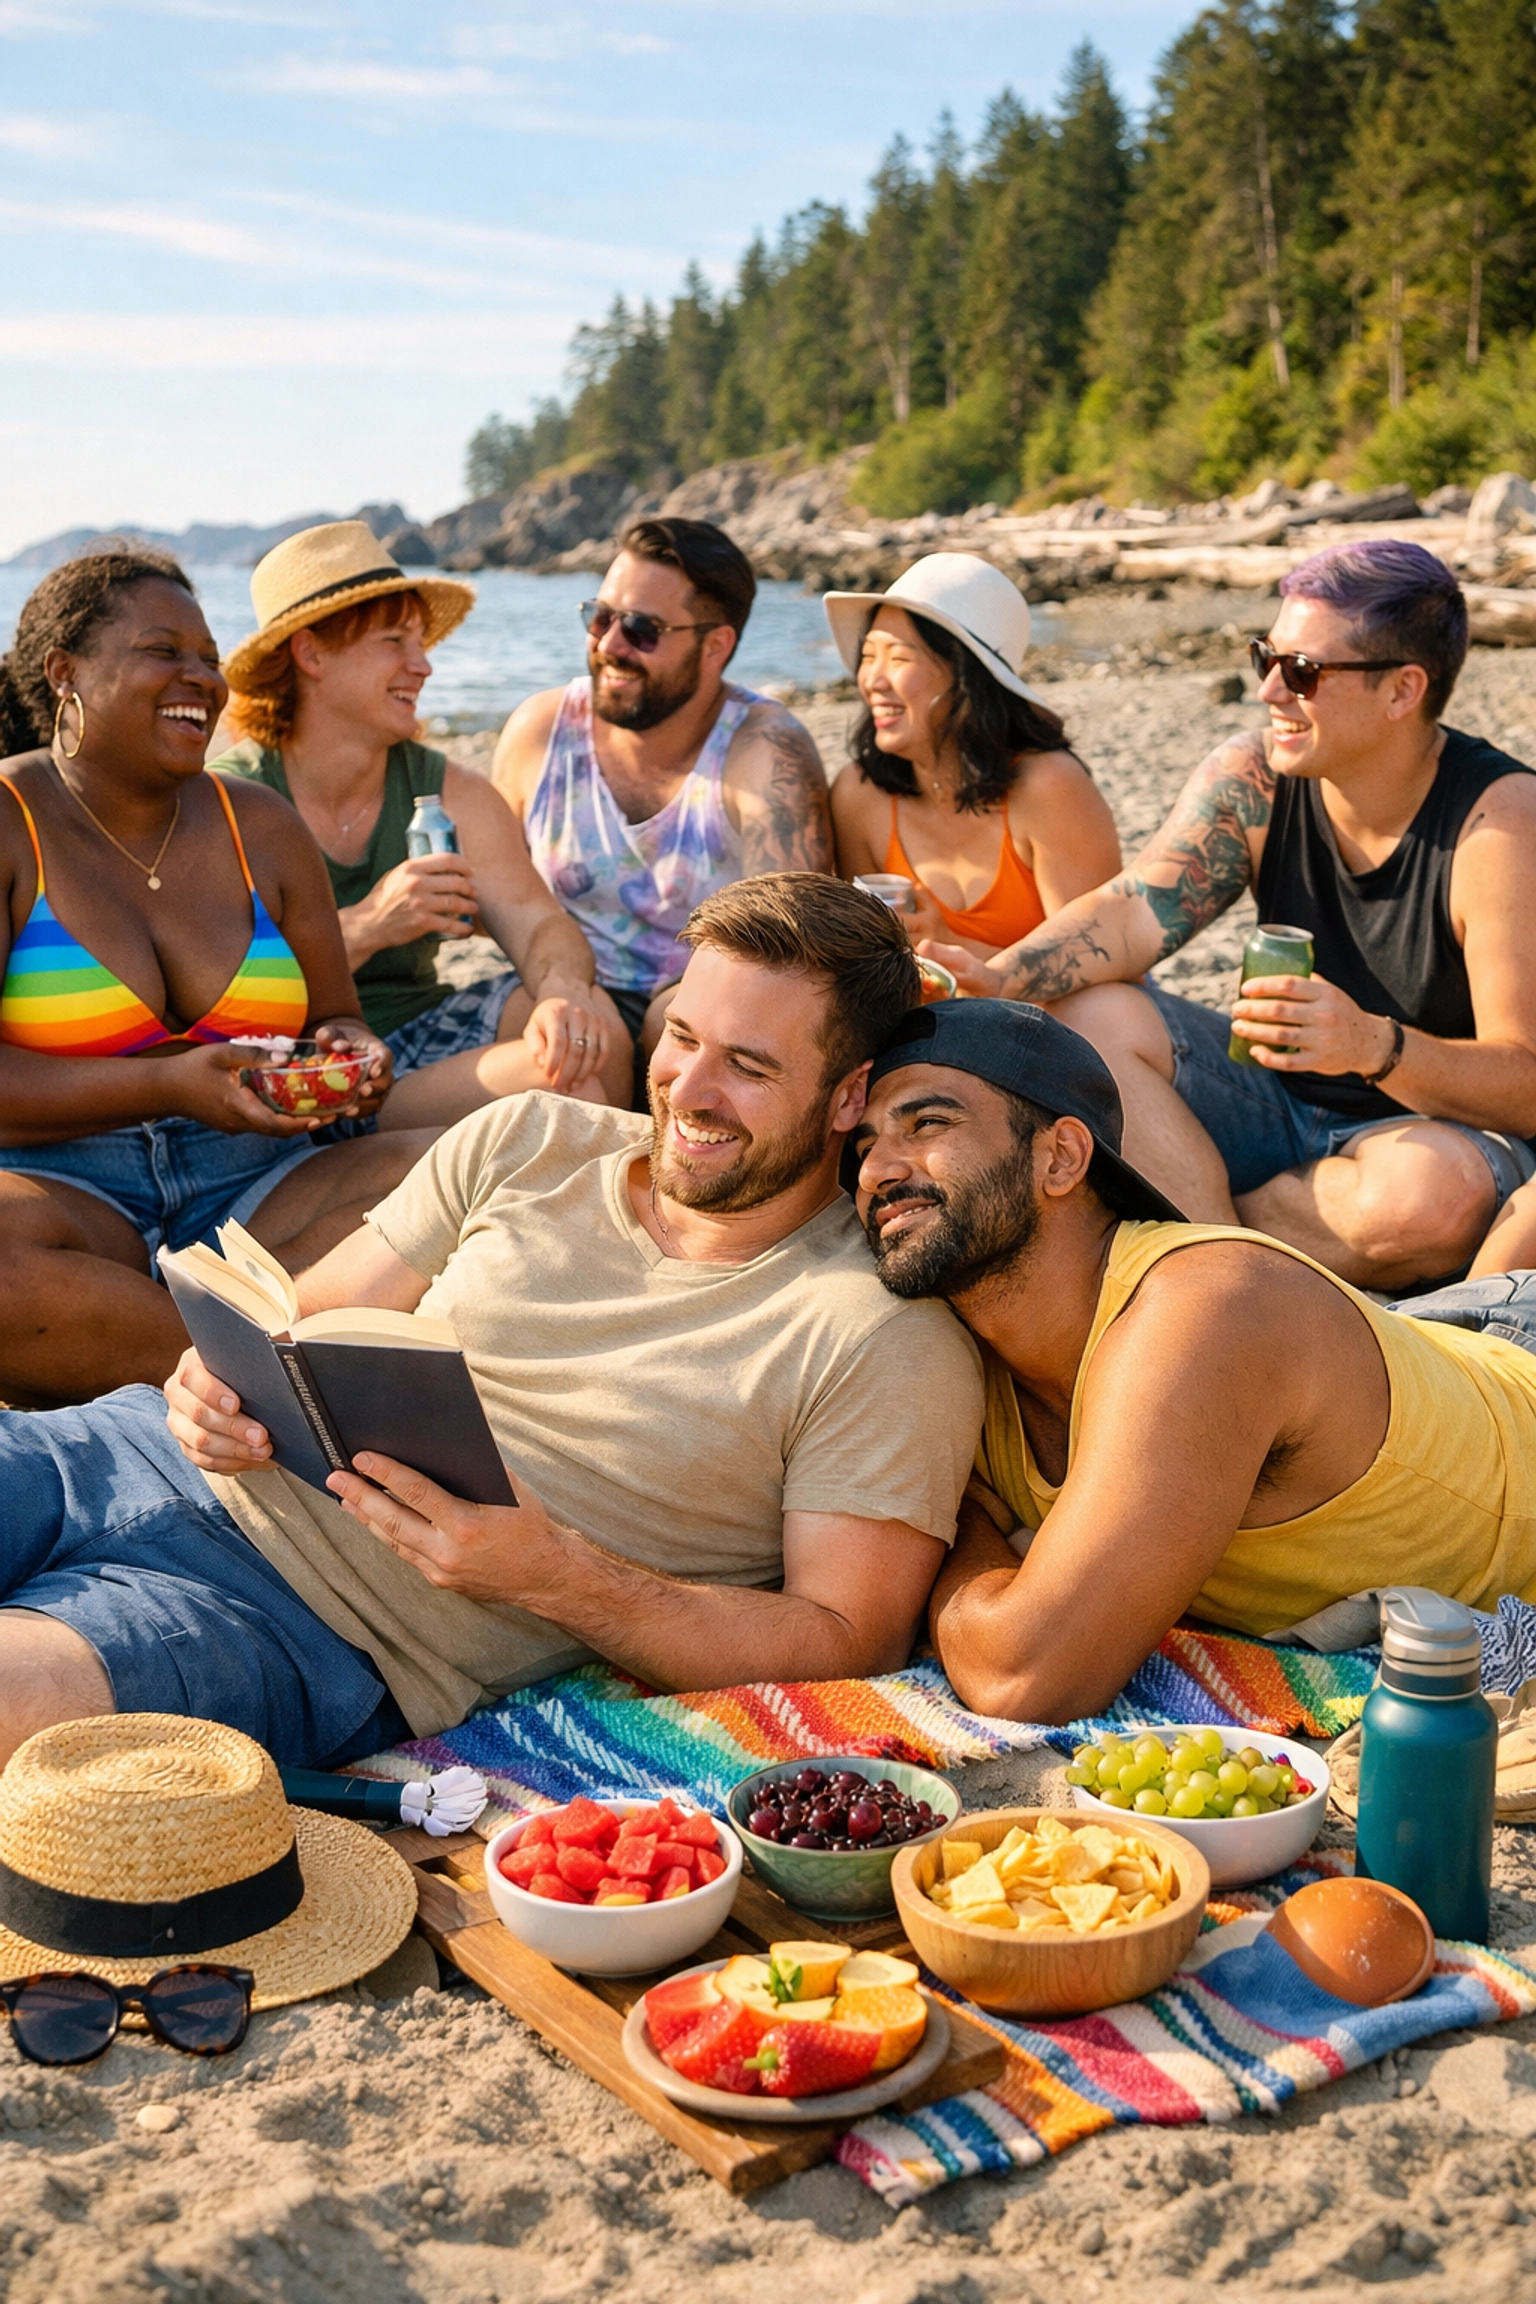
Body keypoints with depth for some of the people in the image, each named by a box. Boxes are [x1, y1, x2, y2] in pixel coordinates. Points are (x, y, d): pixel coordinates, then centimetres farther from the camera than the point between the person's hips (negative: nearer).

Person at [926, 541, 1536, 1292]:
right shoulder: (1251, 780, -5)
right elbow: (1132, 912, -17)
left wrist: (1377, 1046, -44)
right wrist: (994, 979, -36)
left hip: (1445, 1122, -5)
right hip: (1284, 1102, 5)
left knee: (1438, 1190, -39)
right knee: (1093, 1016, -14)